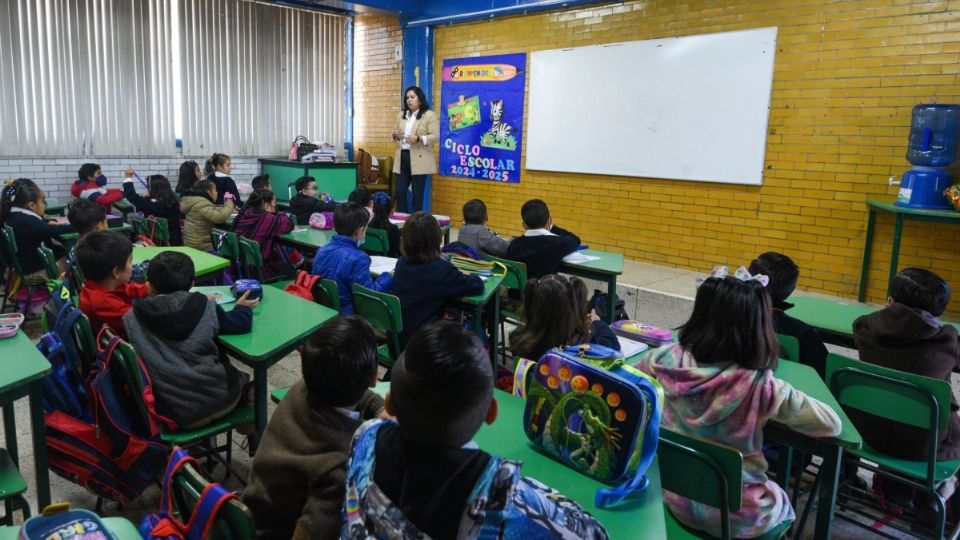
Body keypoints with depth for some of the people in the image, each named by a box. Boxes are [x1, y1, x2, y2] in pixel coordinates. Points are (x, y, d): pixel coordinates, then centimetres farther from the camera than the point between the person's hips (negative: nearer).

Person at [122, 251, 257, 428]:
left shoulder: (132, 319, -8)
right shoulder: (206, 307, -9)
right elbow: (241, 323, 1)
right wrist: (242, 307, 23)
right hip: (219, 401, -1)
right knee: (241, 378, 30)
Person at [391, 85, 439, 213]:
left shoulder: (430, 115, -2)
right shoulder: (401, 115, 17)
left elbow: (435, 136, -10)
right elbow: (395, 134, 22)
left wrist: (418, 139, -24)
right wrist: (395, 135, -3)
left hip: (419, 159, -5)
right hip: (402, 158, 6)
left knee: (417, 194, 0)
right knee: (400, 192, 3)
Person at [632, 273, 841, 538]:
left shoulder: (667, 359, -18)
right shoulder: (761, 387, -27)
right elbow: (832, 424, -12)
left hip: (674, 496, 3)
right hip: (735, 516, -3)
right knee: (782, 500, 33)